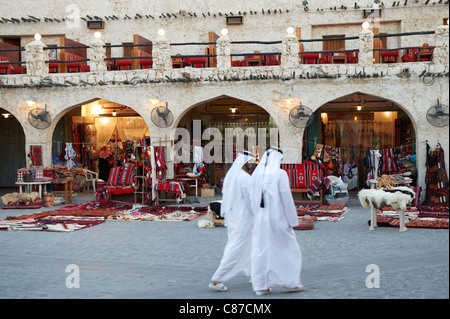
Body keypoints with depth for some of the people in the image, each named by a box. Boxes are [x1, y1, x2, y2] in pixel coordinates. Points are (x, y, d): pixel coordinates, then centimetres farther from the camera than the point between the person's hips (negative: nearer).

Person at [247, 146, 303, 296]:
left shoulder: (256, 174, 4)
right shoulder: (280, 174, -12)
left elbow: (253, 198, 5)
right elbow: (287, 198, -13)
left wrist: (257, 216, 14)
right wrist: (292, 220, -5)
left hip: (260, 219, 5)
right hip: (278, 218, -5)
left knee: (260, 251, 9)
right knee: (288, 250, 10)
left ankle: (260, 286, 13)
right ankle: (289, 282, 16)